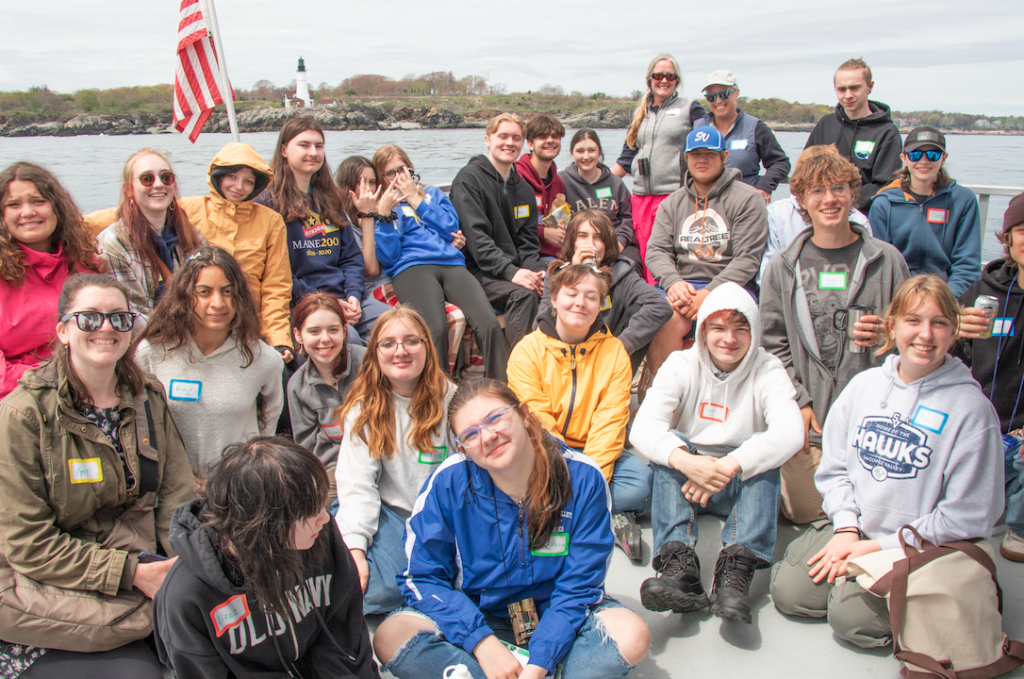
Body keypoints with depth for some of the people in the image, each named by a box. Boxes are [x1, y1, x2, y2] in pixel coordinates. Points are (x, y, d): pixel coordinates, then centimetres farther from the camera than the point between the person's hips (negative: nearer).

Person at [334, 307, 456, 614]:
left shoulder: (451, 399, -2)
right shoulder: (363, 409, 1)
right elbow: (356, 485, -7)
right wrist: (355, 548, -20)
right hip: (392, 512, 0)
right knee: (378, 588, -25)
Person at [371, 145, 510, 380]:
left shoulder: (432, 193, 31)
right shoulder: (380, 207, 21)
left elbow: (451, 228, 12)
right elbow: (387, 257, 5)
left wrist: (416, 200, 12)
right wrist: (384, 213, 0)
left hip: (452, 264, 3)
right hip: (411, 267, -3)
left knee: (489, 324, -27)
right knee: (435, 329, -36)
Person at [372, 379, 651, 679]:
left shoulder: (583, 478, -17)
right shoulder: (448, 482, -15)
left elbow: (578, 586, -14)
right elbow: (422, 578, -11)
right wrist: (482, 642, -24)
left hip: (556, 618, 0)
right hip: (477, 618, 0)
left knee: (632, 635, -29)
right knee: (391, 636, -26)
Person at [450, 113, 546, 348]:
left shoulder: (523, 188, 18)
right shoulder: (469, 178, -3)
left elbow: (528, 240, 13)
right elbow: (476, 236, -14)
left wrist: (533, 271, -9)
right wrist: (510, 271, -25)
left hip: (517, 269, 6)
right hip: (479, 270, -6)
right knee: (524, 294, -32)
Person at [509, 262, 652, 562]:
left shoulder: (615, 352, 0)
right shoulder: (528, 350, -5)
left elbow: (610, 421, -8)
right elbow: (536, 420, -12)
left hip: (596, 453, 2)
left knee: (642, 480, -25)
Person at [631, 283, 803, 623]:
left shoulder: (768, 371, -6)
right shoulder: (681, 365, -5)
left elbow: (790, 433, -26)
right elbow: (642, 428, -21)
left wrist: (728, 466, -40)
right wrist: (686, 461, -41)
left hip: (744, 486, 0)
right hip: (684, 480, 1)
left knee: (762, 447, -27)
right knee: (669, 443, -26)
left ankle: (737, 568, -40)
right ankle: (679, 563, -41)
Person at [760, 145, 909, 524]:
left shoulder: (886, 261, 4)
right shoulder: (783, 268, 5)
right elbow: (772, 343, 2)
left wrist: (887, 335, -13)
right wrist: (798, 401, -7)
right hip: (808, 417, 0)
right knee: (805, 512, -4)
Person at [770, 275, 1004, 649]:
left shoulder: (972, 408, -12)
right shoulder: (864, 385, 3)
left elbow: (968, 516, -11)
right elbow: (834, 467, 8)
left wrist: (882, 546, -13)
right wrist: (846, 526, -7)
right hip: (853, 528, 4)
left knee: (850, 615, -22)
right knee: (787, 589, -11)